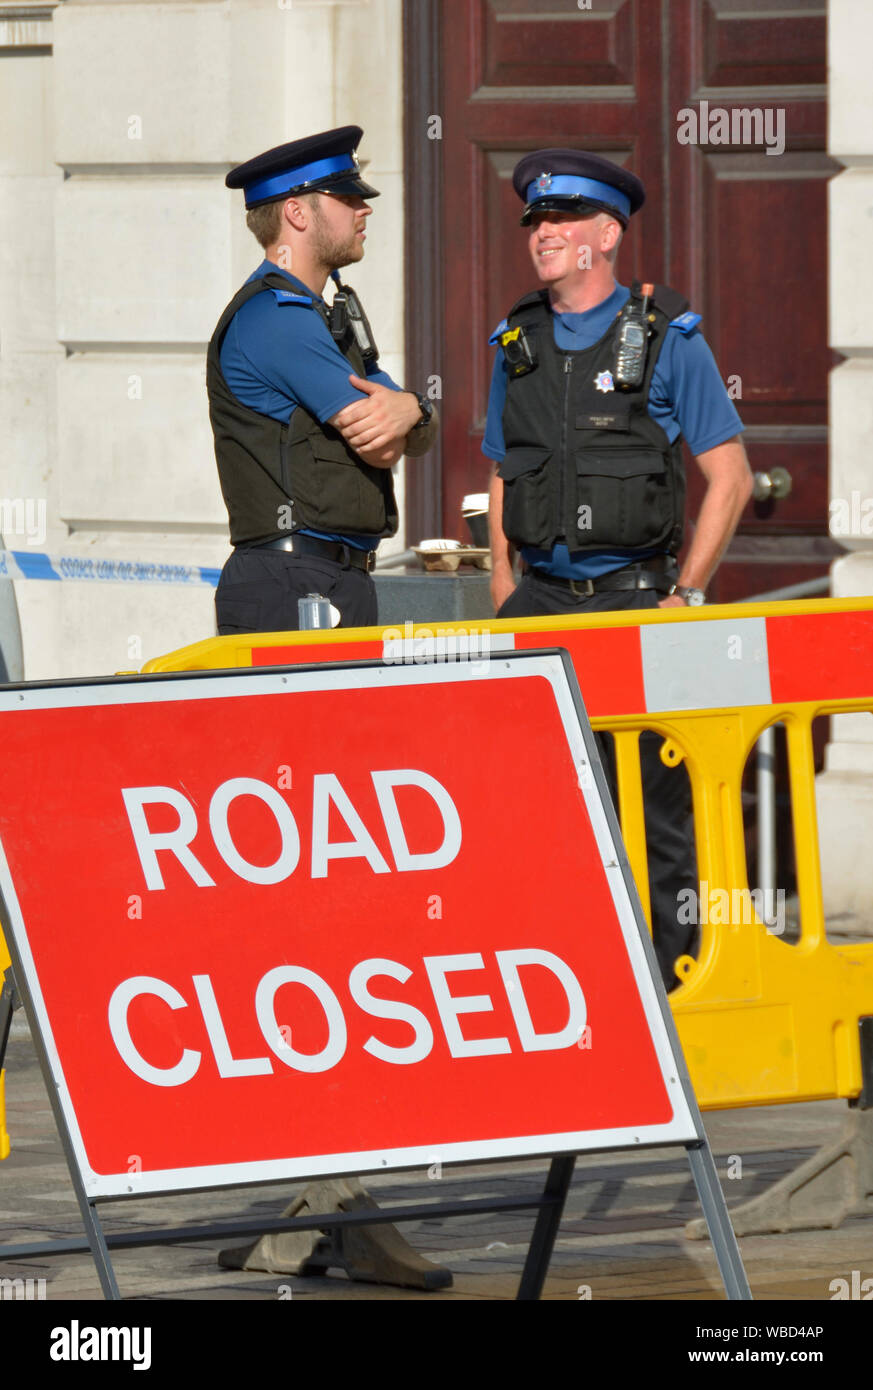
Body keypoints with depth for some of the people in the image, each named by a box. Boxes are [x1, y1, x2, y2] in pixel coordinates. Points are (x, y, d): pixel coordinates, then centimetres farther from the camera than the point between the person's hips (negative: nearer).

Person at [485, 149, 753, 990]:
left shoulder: (667, 338, -2)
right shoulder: (519, 344, 11)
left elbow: (729, 477, -1)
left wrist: (686, 595, -7)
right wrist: (503, 584, 9)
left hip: (633, 598, -4)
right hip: (540, 603, 4)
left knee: (652, 792, -2)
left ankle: (669, 971, 5)